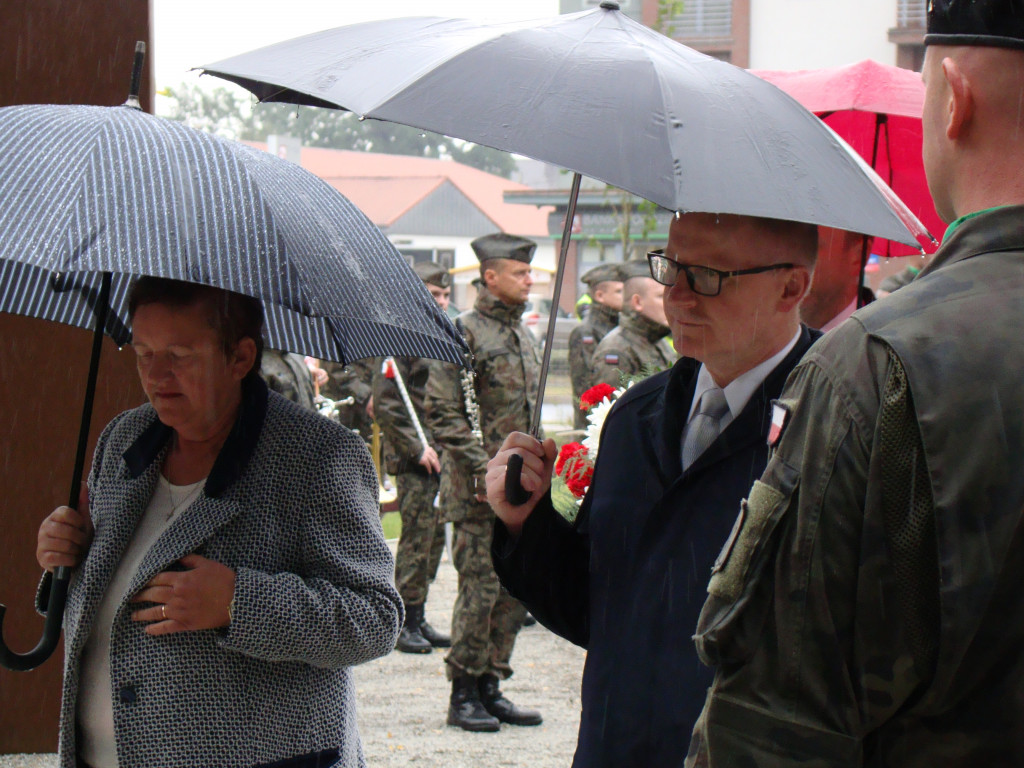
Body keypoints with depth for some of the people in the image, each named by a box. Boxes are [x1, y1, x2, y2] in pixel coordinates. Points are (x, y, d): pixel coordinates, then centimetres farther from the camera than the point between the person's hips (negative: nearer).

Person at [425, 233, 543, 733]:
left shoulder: (523, 334, 16)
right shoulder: (464, 332, -9)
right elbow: (443, 412, -14)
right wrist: (481, 471, -18)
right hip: (479, 491, -8)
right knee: (481, 588, -6)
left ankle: (490, 687, 18)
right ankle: (464, 695, 4)